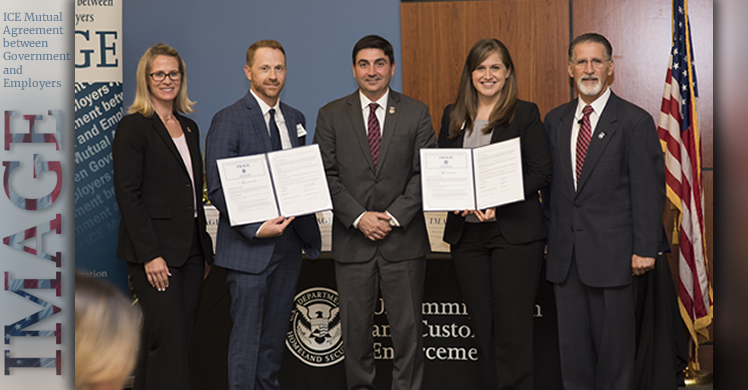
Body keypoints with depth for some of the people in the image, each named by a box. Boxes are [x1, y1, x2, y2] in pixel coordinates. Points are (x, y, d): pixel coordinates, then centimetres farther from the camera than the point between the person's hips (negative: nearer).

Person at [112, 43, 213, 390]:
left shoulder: (189, 127, 16)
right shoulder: (133, 127, -6)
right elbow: (127, 195, -12)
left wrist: (204, 247, 14)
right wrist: (150, 255, -17)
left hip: (190, 250, 7)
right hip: (155, 251, -7)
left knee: (181, 339, 9)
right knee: (167, 339, -8)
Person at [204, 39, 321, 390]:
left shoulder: (294, 118, 12)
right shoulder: (228, 120, -8)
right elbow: (217, 189, -11)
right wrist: (256, 228, -19)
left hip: (289, 242, 6)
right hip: (249, 246, -6)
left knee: (275, 333, 14)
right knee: (246, 335, -1)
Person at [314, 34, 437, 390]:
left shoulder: (416, 113, 5)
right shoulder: (331, 115, 5)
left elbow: (425, 173, 0)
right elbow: (327, 175, 0)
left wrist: (394, 216, -10)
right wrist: (359, 217, -11)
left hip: (404, 238, 0)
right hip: (352, 240, 1)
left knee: (408, 327, 3)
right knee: (355, 328, 8)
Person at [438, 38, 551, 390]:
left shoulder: (525, 114, 0)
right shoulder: (453, 116, 13)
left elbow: (541, 173, -6)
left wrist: (498, 202, -16)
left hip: (514, 231, -4)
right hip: (466, 233, 4)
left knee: (512, 327, -4)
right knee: (482, 327, 9)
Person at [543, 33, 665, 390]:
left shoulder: (635, 121, -4)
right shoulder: (555, 120, 11)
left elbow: (648, 190, -7)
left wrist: (645, 249, -12)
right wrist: (548, 236, 10)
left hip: (611, 252, -4)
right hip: (565, 253, 5)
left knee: (614, 342, 4)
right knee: (571, 343, 10)